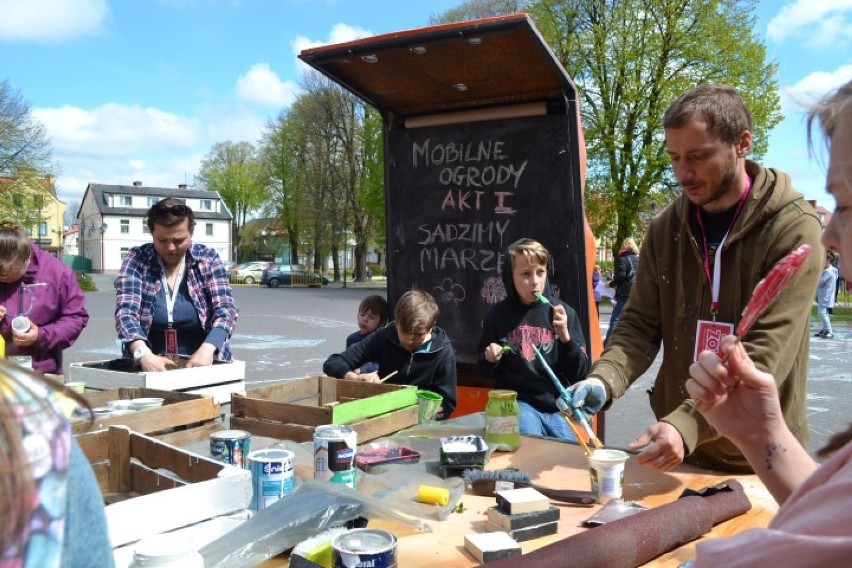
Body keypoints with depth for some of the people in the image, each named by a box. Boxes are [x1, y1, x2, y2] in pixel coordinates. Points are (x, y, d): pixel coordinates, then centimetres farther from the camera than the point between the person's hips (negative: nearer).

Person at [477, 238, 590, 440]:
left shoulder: (563, 312, -1)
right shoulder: (498, 314, 1)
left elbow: (580, 373, -1)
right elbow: (485, 370, 14)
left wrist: (565, 337, -16)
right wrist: (489, 359, -9)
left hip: (558, 407, 2)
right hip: (518, 403, -1)